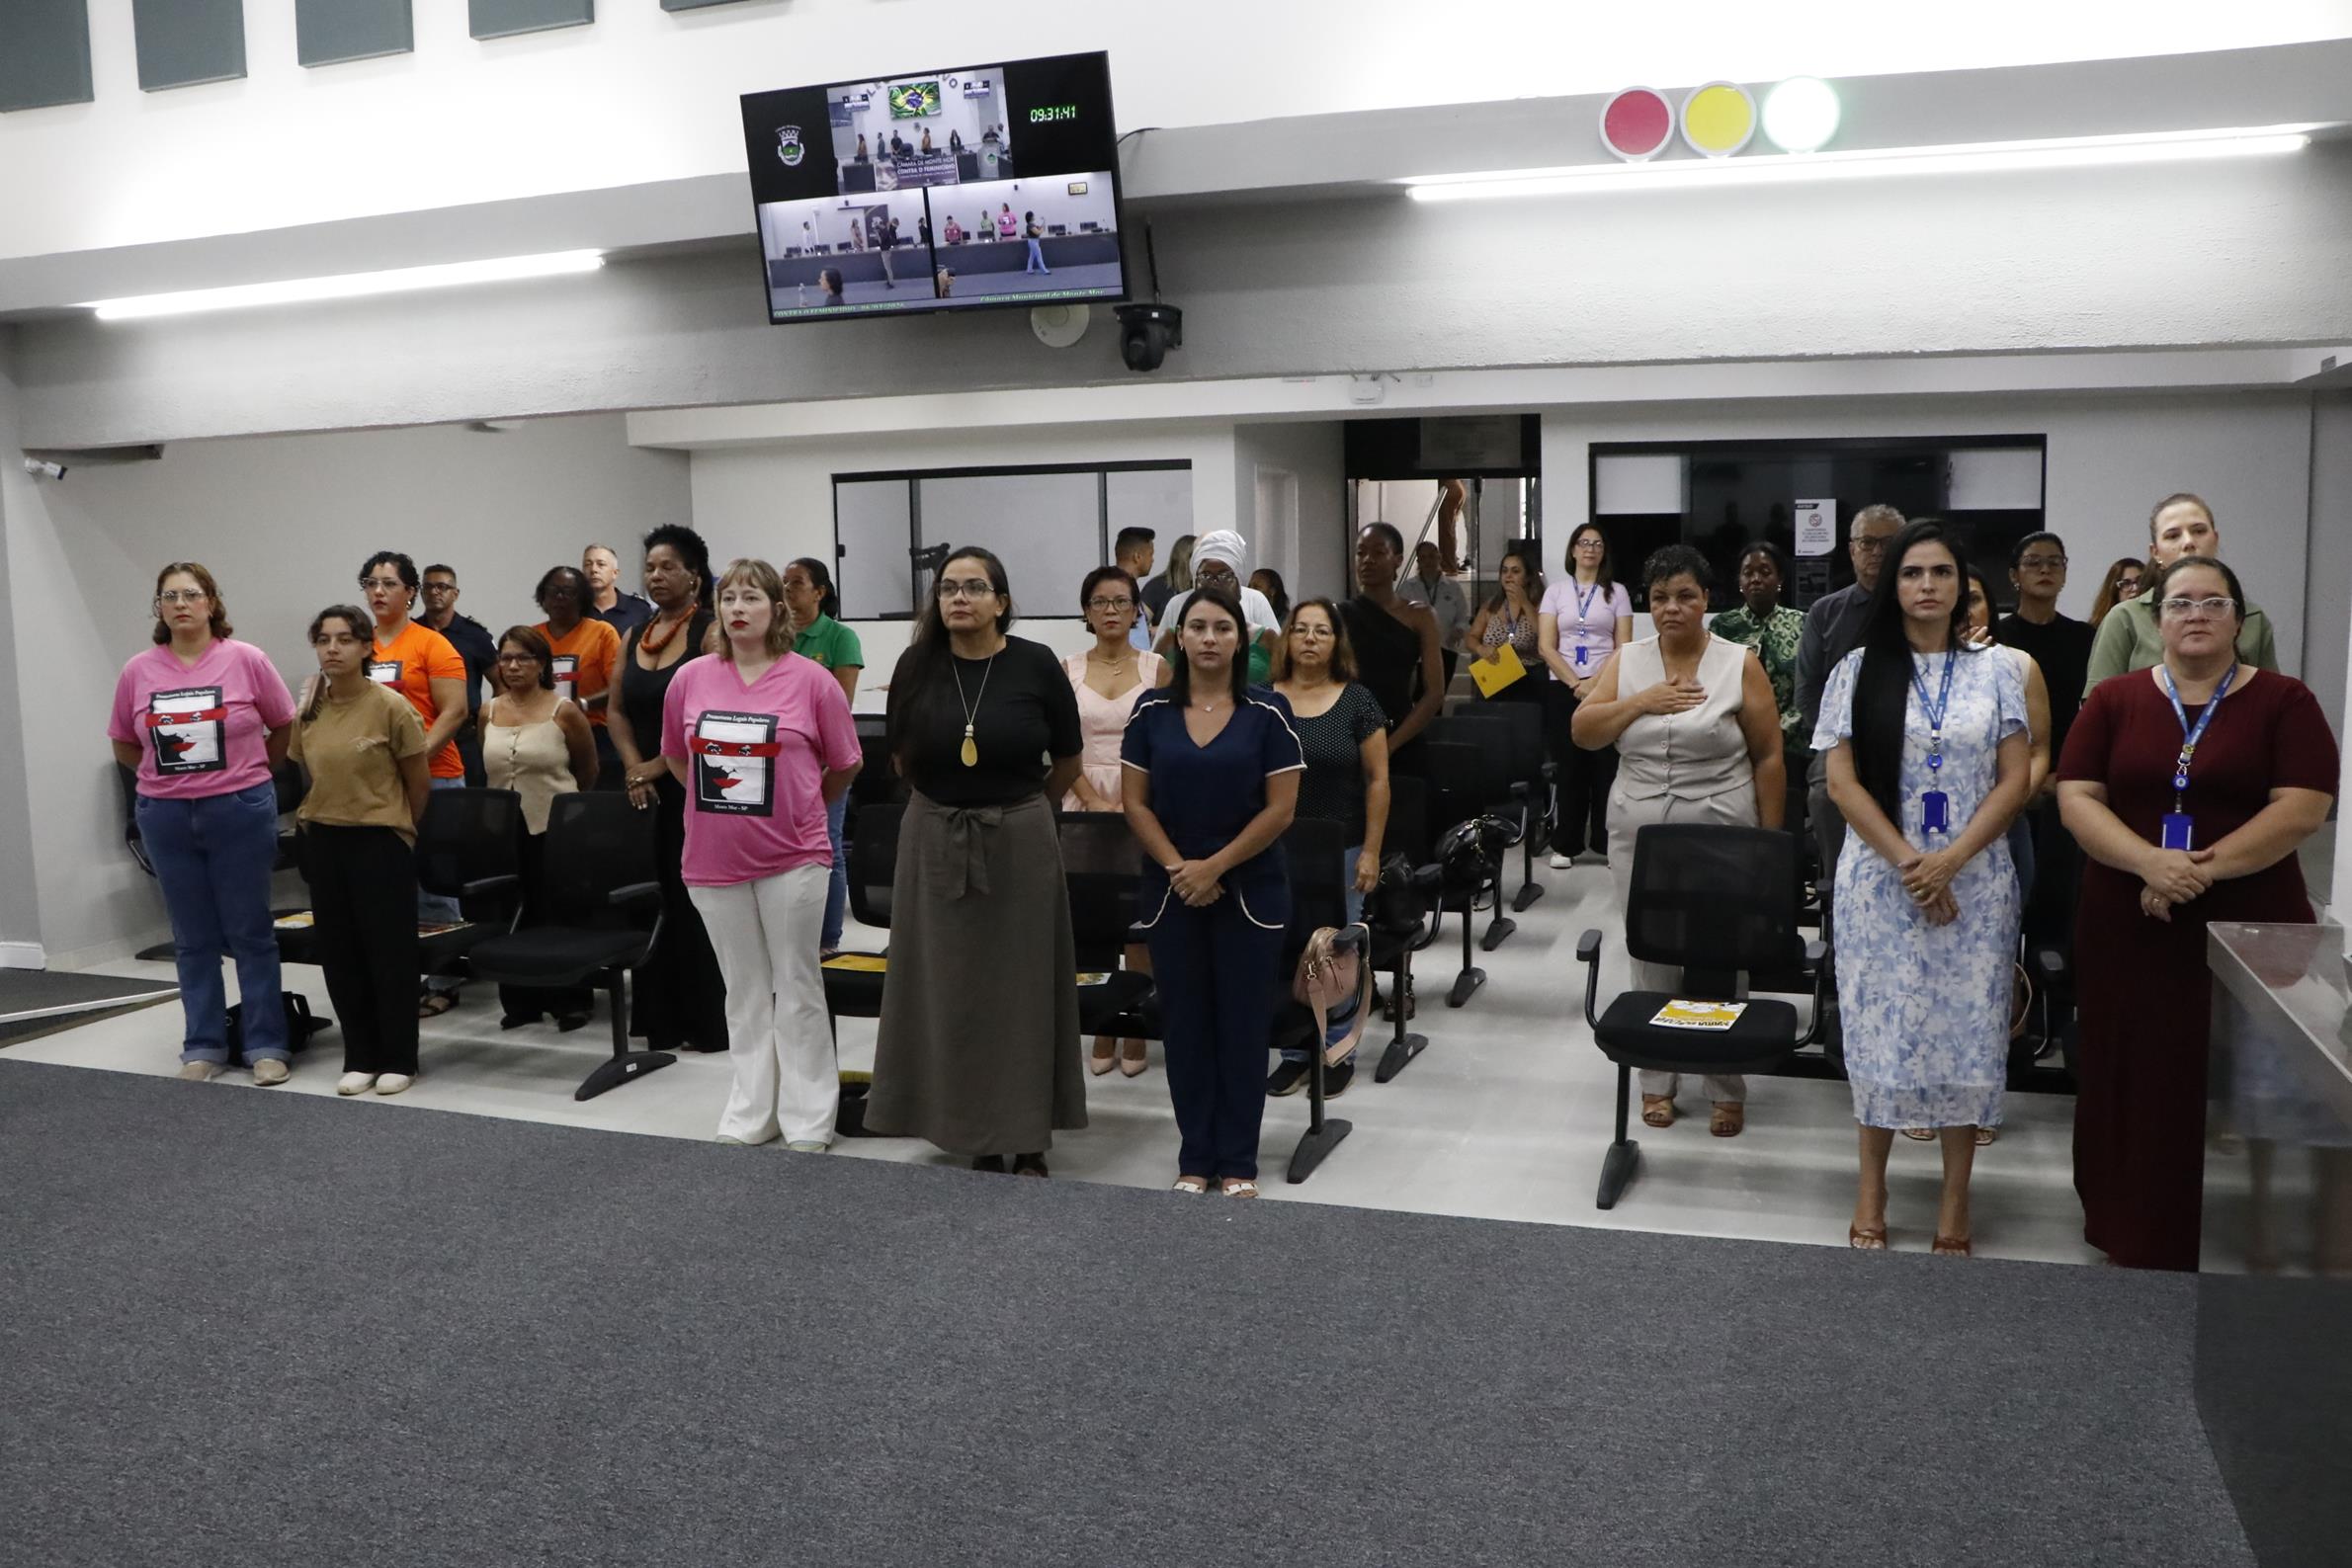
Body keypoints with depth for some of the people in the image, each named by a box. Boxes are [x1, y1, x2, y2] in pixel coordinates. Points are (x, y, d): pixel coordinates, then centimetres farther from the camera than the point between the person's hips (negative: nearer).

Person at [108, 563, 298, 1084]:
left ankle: (266, 1044, 10)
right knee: (193, 939, 10)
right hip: (165, 816, 3)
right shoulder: (138, 671, 1)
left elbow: (286, 728, 4)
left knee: (250, 933, 3)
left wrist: (245, 773, 6)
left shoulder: (245, 659, -6)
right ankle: (203, 1046, 18)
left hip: (240, 810, -3)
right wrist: (169, 774, 7)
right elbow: (124, 745, 13)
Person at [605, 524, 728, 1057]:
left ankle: (707, 1023, 4)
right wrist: (633, 765, -4)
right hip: (643, 787, 6)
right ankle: (658, 1020, 15)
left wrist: (656, 766, -13)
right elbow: (617, 710, 13)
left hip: (692, 785, -6)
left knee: (692, 901, -4)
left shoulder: (710, 632, -6)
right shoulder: (636, 636, 14)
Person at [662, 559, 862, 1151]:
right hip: (714, 858, 3)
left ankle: (809, 1121, 13)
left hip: (792, 858, -3)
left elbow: (845, 764, 5)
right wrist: (719, 803, 13)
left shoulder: (812, 680, -6)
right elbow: (674, 755, 17)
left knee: (797, 989, 4)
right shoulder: (690, 678, 2)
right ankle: (749, 1114, 22)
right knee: (744, 991, 12)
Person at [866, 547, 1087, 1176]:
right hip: (934, 843, 2)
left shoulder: (1036, 665, -6)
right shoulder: (916, 666, -1)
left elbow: (1069, 761, 6)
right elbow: (902, 760, 12)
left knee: (1021, 989, 5)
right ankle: (976, 1137, 17)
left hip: (1018, 843, -2)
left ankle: (1028, 1139, 15)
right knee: (949, 990, 6)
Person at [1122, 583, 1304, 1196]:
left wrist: (1215, 866, -12)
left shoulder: (1268, 712, -4)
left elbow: (1280, 808, -8)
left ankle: (1238, 1162, 16)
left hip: (1250, 889, -2)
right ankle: (1195, 1157, 20)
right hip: (1171, 890, 2)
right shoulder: (1152, 710, 2)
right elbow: (1136, 802, 1)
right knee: (1184, 1021, 8)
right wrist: (1177, 867, -11)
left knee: (1243, 1022, 4)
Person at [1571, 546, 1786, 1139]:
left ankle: (1727, 1089, 16)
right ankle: (1657, 1082, 21)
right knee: (1652, 959, 8)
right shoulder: (1627, 660, 6)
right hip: (1638, 835, 2)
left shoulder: (1741, 664, -2)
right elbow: (1583, 731, 0)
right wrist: (1643, 701, -13)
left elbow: (1767, 756, -1)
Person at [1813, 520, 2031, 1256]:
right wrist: (1906, 862, -11)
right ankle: (1872, 1178, 17)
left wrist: (1949, 860, -12)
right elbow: (1842, 782, -3)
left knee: (1967, 1028, 3)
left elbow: (2015, 780, 0)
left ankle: (1956, 1191, 14)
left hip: (1974, 883, 1)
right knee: (1880, 1025, 3)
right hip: (1880, 881, -1)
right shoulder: (1858, 669, 2)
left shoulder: (1995, 671, 5)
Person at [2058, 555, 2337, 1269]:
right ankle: (2132, 1231, 18)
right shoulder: (2113, 701, 7)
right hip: (2129, 931, 2)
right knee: (2134, 1079, 6)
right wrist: (2149, 862, -17)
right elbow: (2076, 798, -1)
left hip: (2249, 930, -1)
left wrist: (2202, 868, -17)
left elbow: (2302, 808, -7)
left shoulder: (2284, 701, 3)